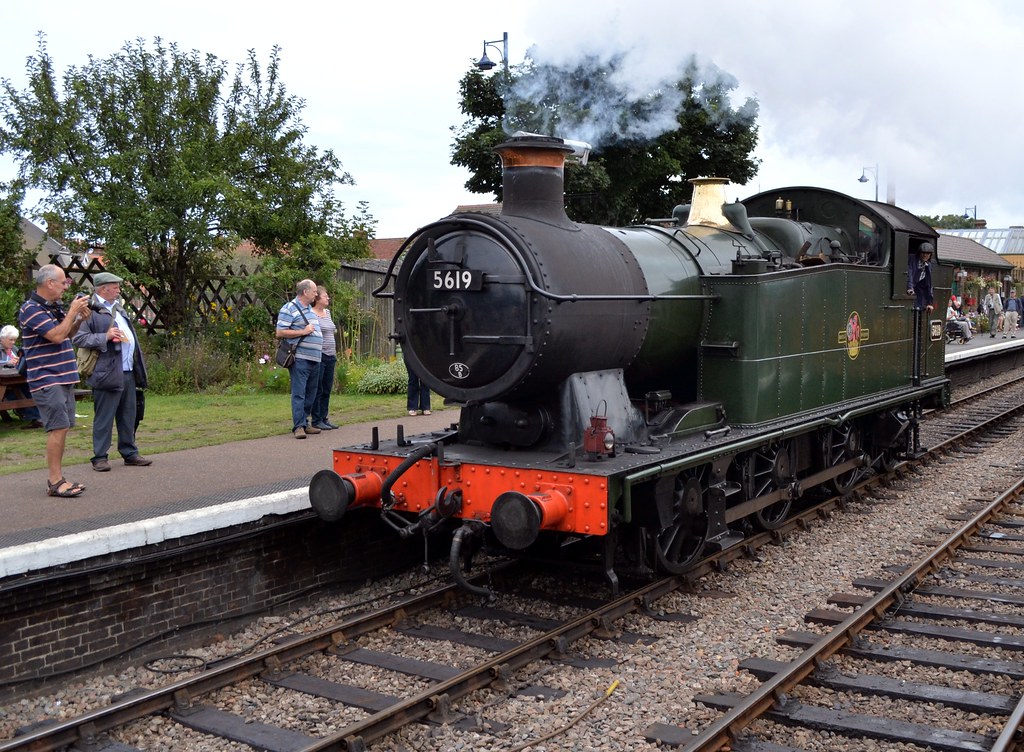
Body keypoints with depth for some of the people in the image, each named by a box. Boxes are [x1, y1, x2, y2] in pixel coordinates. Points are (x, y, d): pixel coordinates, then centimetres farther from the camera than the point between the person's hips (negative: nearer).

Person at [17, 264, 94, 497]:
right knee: (58, 428, -11)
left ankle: (56, 478, 17)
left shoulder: (56, 307, 14)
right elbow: (57, 336, -21)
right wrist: (73, 312, -11)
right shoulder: (31, 309, -12)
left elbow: (67, 335, 26)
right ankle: (55, 482, -7)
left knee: (62, 428, 10)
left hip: (64, 378, 9)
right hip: (47, 380, -9)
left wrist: (80, 319, 8)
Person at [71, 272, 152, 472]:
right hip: (108, 373, -8)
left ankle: (130, 453, 22)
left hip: (128, 372, 8)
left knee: (128, 416, 14)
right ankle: (100, 457, 6)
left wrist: (138, 368, 21)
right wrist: (105, 337, -23)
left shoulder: (118, 308, 20)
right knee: (104, 417, -2)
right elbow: (78, 338, -15)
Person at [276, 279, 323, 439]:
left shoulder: (310, 309, 20)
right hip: (300, 358, -9)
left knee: (311, 393, 12)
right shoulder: (289, 309, -6)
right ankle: (298, 426, -7)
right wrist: (303, 332, -14)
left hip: (315, 359, 9)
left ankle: (304, 423, 20)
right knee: (299, 393, -8)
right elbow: (280, 333, -13)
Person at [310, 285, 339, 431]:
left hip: (330, 356, 8)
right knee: (318, 390, -3)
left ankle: (324, 418, 18)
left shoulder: (327, 312, 15)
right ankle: (316, 420, 4)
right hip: (319, 356, -8)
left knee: (327, 390, 11)